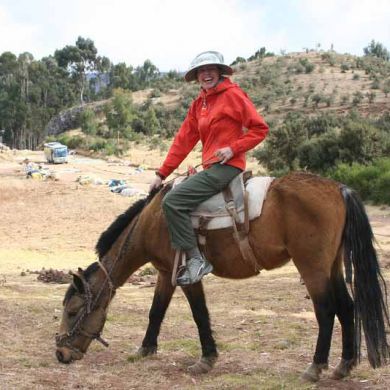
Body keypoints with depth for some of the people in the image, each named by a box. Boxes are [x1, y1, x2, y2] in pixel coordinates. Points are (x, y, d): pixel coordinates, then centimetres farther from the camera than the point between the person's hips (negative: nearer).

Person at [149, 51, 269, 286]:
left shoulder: (233, 94, -5)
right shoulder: (199, 104, 16)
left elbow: (259, 128, -7)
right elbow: (184, 140, 13)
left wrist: (233, 148, -18)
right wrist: (162, 174, 9)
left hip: (226, 166, -9)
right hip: (210, 167, 9)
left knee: (173, 201, -20)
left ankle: (196, 259, -15)